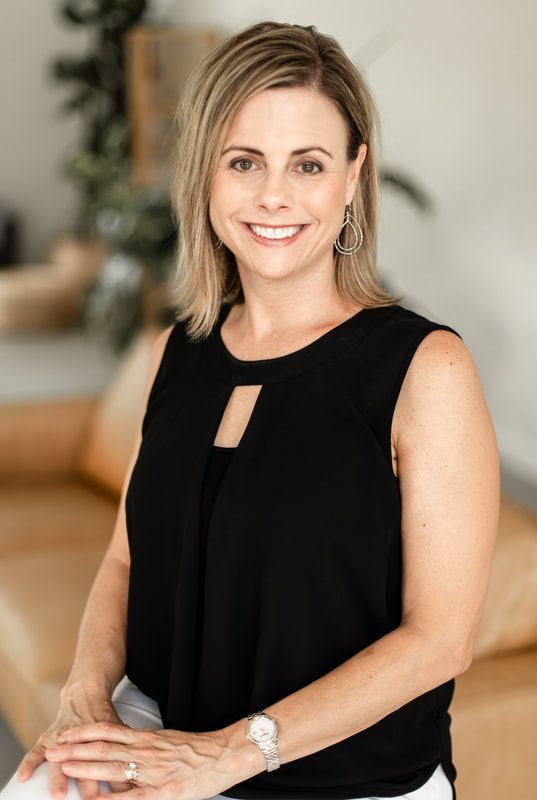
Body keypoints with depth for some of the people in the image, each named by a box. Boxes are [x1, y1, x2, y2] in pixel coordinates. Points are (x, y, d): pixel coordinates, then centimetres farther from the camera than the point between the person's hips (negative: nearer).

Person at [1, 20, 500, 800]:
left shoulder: (424, 366, -11)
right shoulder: (176, 354, 5)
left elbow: (439, 637, -12)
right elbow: (127, 560, 12)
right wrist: (87, 695, -7)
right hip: (153, 727, 5)